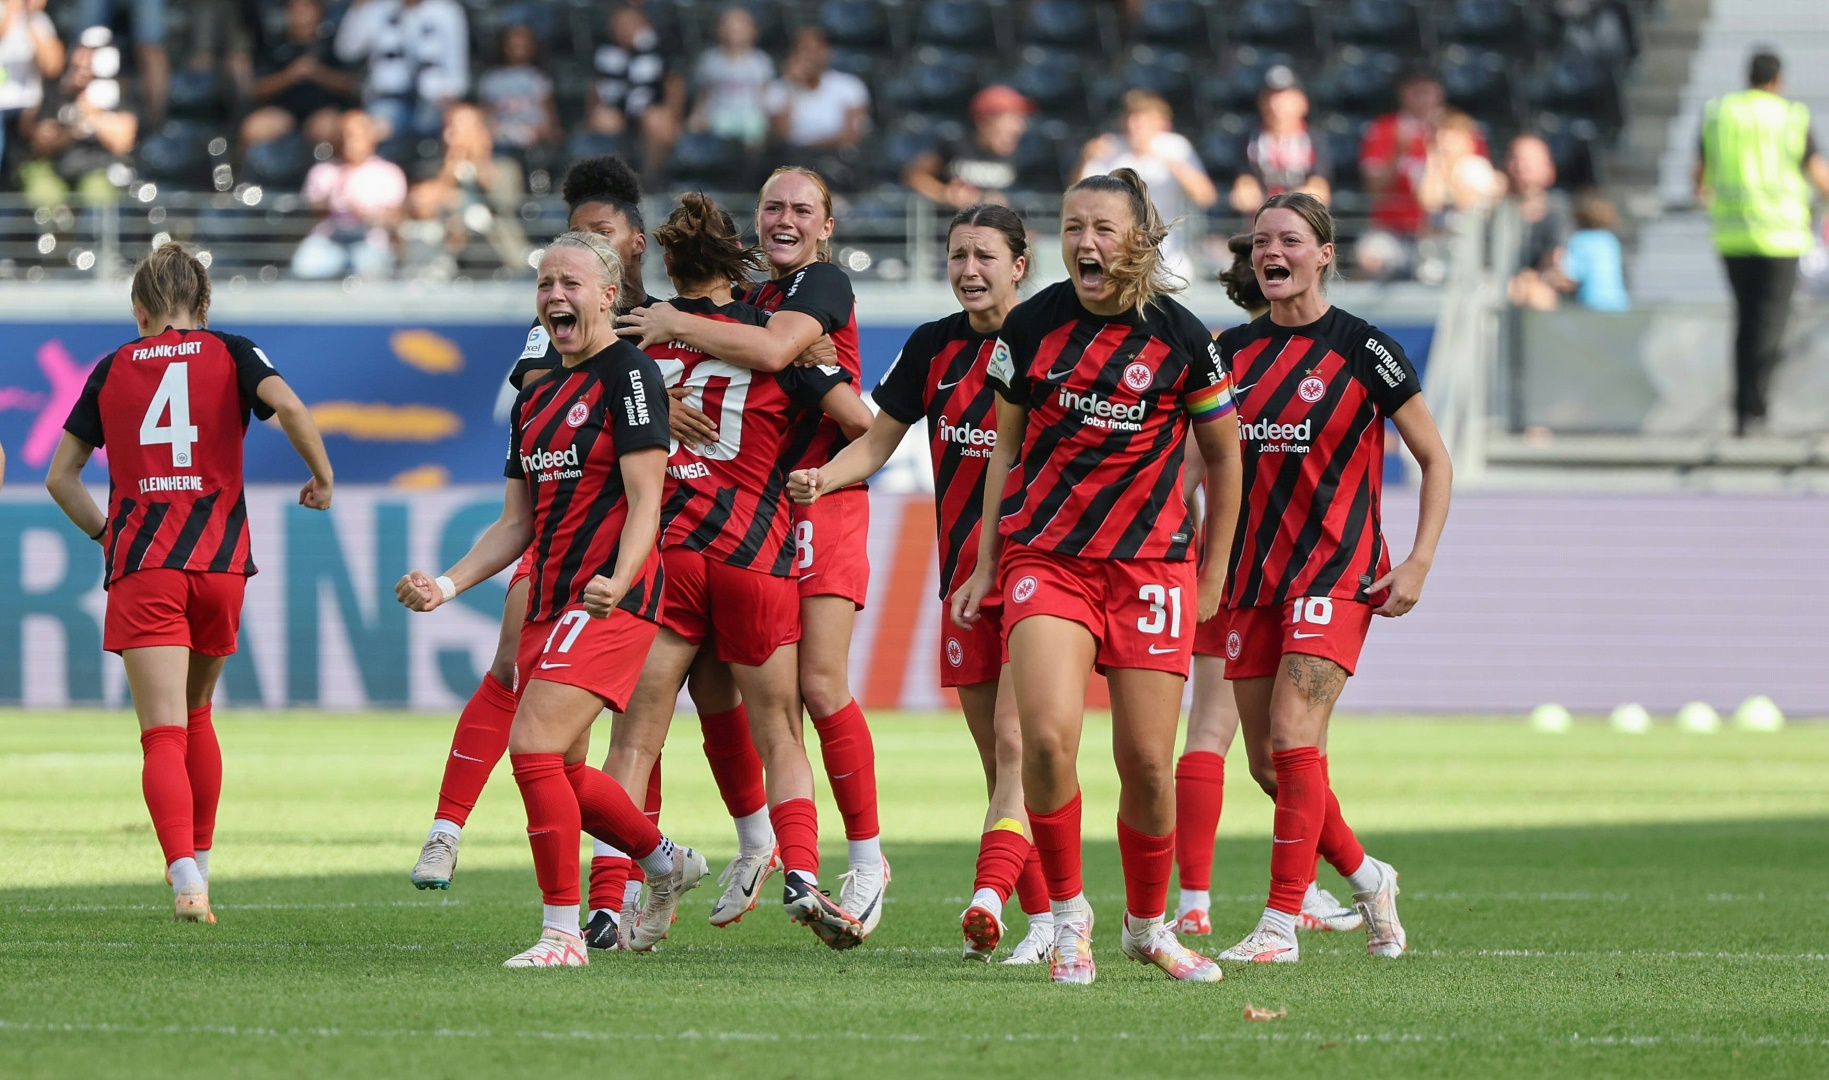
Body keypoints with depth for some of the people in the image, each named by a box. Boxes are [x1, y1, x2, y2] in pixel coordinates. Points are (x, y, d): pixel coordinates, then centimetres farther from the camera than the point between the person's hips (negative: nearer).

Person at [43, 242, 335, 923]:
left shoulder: (112, 370, 12)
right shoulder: (231, 354, 8)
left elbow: (60, 477, 14)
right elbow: (287, 406, -12)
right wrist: (322, 475, 2)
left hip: (140, 566, -1)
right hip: (220, 560, 1)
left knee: (163, 734, -8)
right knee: (195, 715, 23)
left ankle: (186, 876, -27)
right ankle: (198, 861, 29)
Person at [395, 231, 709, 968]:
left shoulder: (630, 374, -8)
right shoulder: (535, 399, 17)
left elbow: (645, 501, -15)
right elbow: (517, 524, 19)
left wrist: (617, 582, -30)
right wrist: (446, 585, 6)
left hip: (610, 602, -9)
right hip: (549, 601, 9)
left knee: (534, 748, -19)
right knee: (562, 772, 12)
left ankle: (563, 933, -12)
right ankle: (669, 864, 38)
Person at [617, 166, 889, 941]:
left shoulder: (825, 284, -3)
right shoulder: (750, 297, 20)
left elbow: (772, 350, -20)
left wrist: (674, 325, -13)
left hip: (823, 501, -7)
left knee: (820, 685, -12)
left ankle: (867, 858, 3)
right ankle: (800, 874, -12)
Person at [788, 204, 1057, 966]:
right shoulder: (933, 348, 8)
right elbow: (879, 441, 12)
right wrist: (822, 478, -7)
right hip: (964, 574, 6)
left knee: (1015, 745, -17)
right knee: (996, 760, 7)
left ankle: (990, 897, -28)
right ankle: (1047, 920, 14)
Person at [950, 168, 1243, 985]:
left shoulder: (1180, 337, -3)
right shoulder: (1031, 326, 0)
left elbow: (1223, 454, 10)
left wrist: (1212, 573, 12)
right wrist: (985, 566, 11)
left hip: (1149, 565, 0)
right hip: (1045, 557, 0)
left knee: (1147, 763, -1)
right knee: (1047, 735, -21)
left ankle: (1147, 925, 23)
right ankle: (1067, 914, -1)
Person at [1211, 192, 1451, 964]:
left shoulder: (1363, 350, -5)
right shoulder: (1233, 351, 9)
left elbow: (1435, 460, 1)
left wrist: (1419, 563, -8)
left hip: (1336, 573, -5)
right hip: (1253, 578, 6)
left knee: (1293, 736, -17)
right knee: (1268, 763, 4)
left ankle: (1281, 924, -16)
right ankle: (1366, 877, 27)